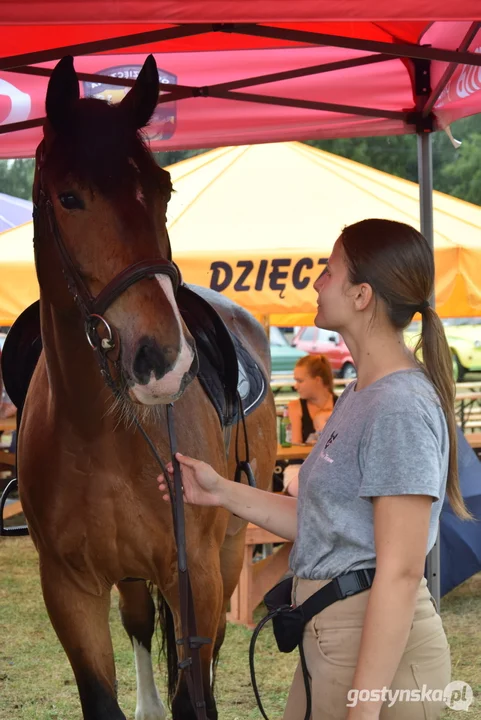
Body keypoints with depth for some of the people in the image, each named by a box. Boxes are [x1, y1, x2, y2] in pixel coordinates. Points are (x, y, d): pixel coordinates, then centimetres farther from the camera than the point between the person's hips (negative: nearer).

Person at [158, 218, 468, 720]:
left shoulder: (400, 409, -18)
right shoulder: (361, 396, 12)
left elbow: (401, 572, -21)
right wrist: (222, 493, 13)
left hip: (380, 647, -9)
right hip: (330, 639, 9)